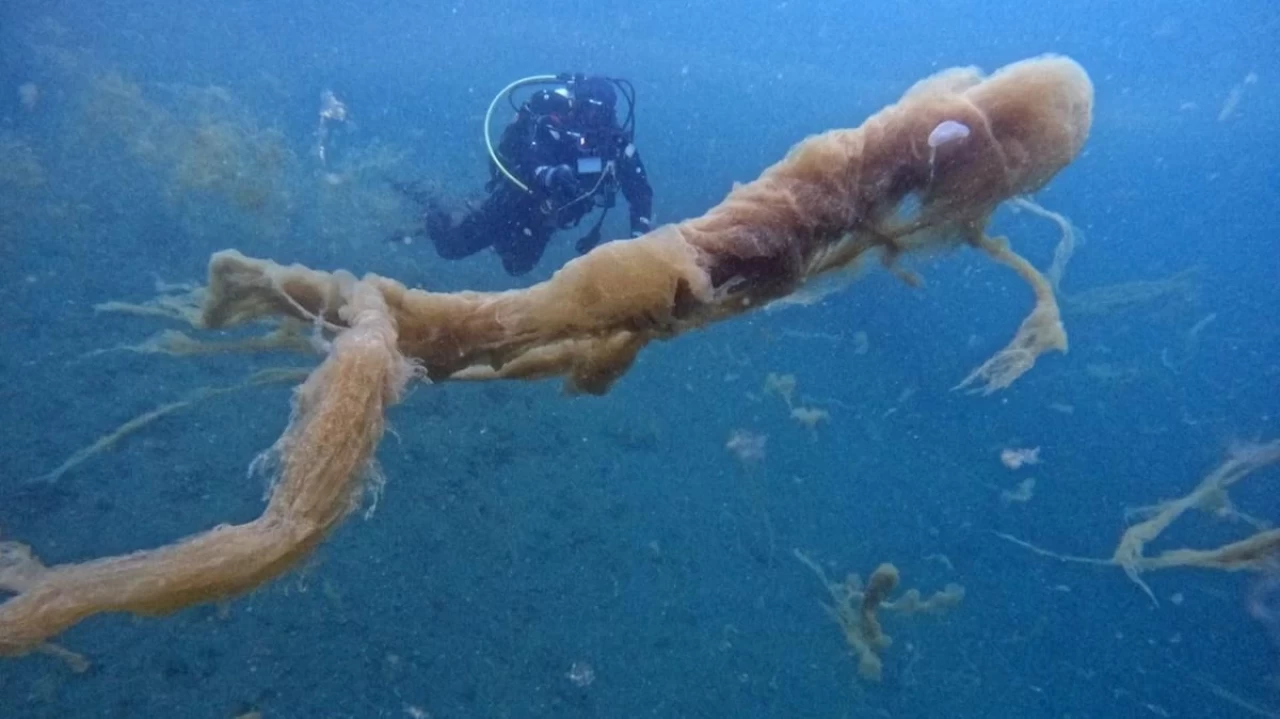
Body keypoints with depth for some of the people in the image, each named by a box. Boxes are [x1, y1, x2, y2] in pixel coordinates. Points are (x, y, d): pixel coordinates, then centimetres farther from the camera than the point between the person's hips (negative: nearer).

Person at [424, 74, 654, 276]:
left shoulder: (617, 139, -21)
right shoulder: (550, 126, -33)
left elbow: (640, 188, -19)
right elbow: (528, 168, -47)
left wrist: (639, 234, -33)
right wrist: (550, 175, -70)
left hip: (544, 215, 5)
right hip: (516, 200, -5)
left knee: (517, 266, 24)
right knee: (453, 247, 5)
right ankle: (435, 216, 39)